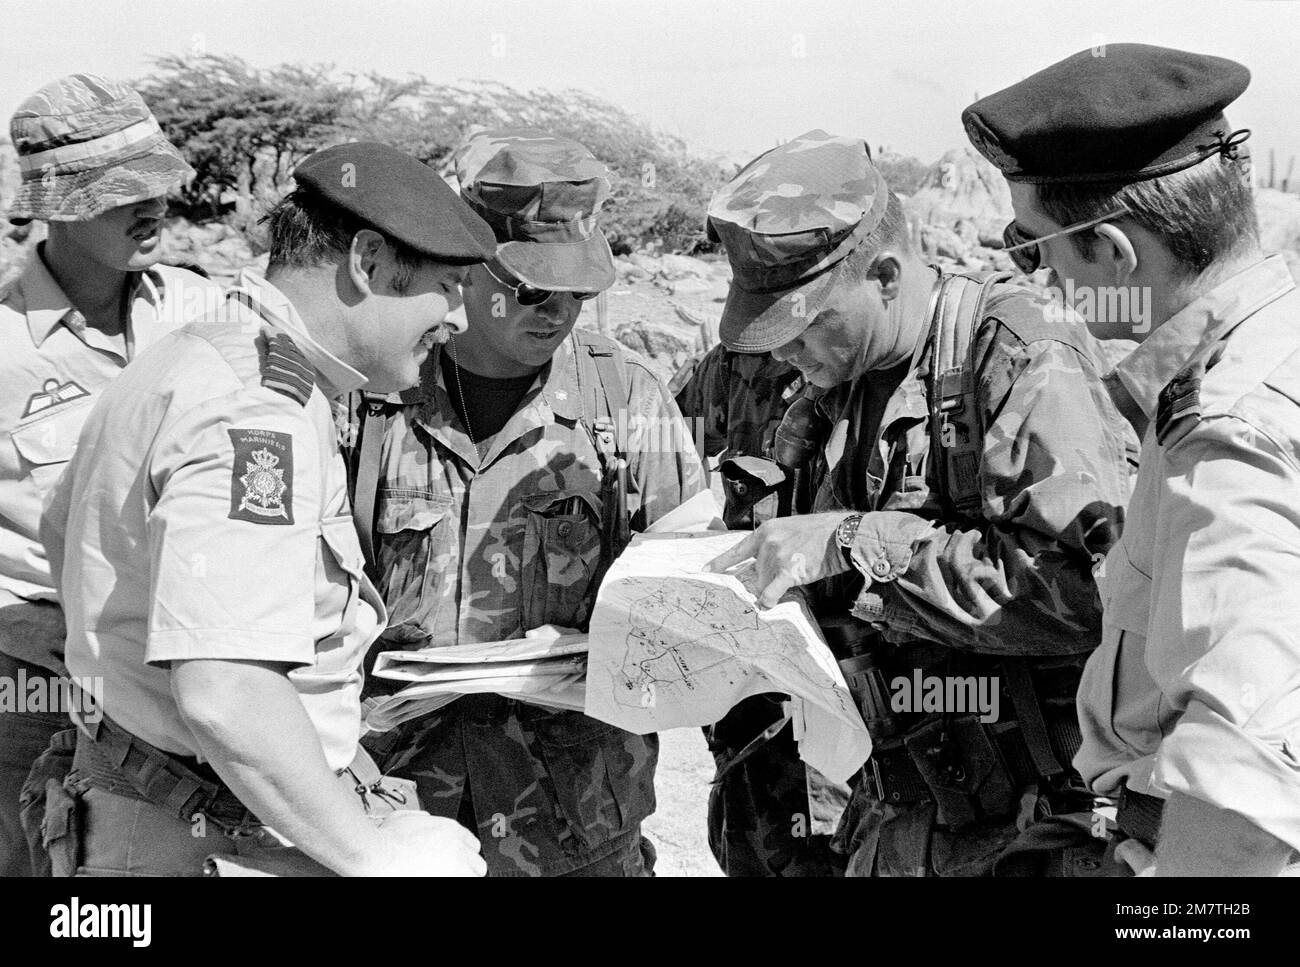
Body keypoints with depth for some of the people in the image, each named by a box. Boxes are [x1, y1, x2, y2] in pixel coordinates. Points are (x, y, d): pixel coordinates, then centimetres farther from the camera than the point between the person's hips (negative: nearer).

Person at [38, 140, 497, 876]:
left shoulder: (194, 355, 9)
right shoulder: (257, 414, -24)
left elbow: (61, 527, 24)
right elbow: (225, 696, -33)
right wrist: (373, 855, -24)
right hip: (206, 842, -10)